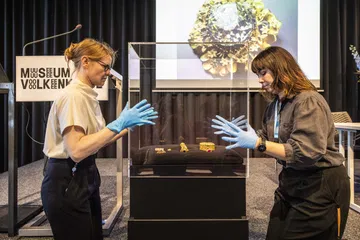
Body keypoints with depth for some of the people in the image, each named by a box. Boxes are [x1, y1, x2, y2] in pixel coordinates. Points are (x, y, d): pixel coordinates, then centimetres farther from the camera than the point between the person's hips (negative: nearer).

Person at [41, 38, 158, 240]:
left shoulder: (88, 95, 10)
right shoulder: (73, 96, -19)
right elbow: (76, 151, -28)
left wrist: (128, 126, 7)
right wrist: (118, 124, -27)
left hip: (85, 177, 9)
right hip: (67, 183, -9)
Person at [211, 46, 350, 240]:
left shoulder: (309, 101, -20)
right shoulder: (274, 105, 6)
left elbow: (305, 153, -28)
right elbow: (267, 140, 13)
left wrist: (257, 143, -32)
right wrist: (237, 133, 0)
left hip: (321, 186, -8)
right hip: (291, 182, 8)